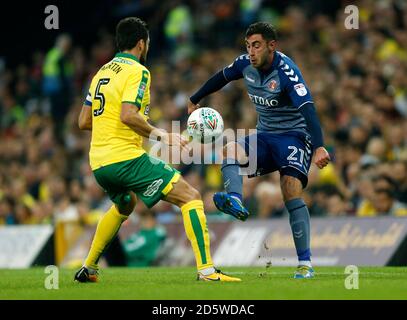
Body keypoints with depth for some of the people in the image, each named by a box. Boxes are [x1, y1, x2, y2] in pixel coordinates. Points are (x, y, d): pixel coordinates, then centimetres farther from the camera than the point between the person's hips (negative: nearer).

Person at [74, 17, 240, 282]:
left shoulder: (102, 72, 17)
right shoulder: (137, 71, -7)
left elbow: (84, 121, 18)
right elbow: (128, 115, -21)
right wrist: (161, 135, -13)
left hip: (98, 162, 9)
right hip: (125, 158, -9)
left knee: (125, 205, 37)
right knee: (190, 196, -8)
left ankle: (88, 268, 37)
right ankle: (206, 269, -20)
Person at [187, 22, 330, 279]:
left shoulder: (286, 72, -24)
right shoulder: (245, 64, -3)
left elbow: (307, 109, -36)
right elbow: (221, 77, 19)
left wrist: (319, 147, -50)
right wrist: (195, 100, 31)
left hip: (294, 135, -6)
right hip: (265, 135, 6)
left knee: (291, 189, -24)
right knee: (230, 150, -22)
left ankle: (305, 263, -21)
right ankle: (236, 202, -47)